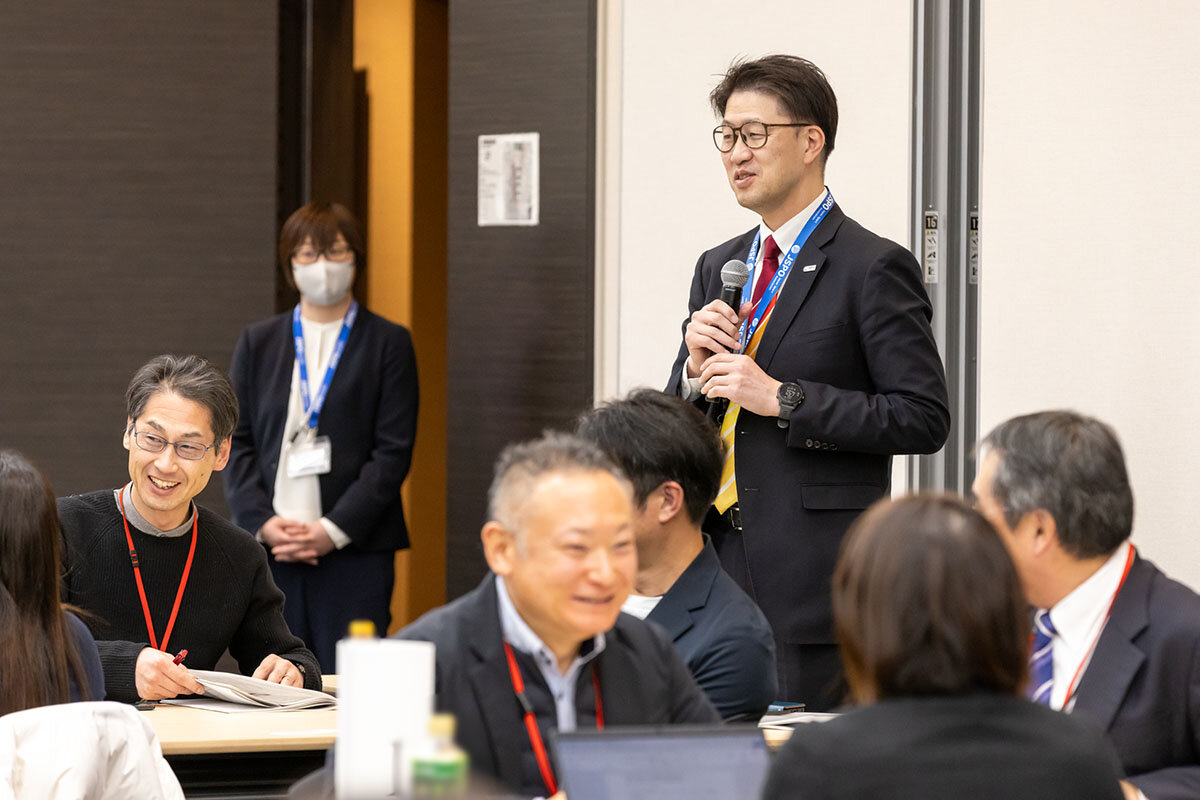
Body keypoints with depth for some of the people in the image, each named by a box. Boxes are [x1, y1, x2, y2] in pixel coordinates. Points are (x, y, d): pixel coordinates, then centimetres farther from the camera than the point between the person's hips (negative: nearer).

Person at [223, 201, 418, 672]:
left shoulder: (388, 344, 6)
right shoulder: (257, 343, 15)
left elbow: (393, 452, -1)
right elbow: (237, 443, 10)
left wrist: (333, 530, -11)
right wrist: (263, 523, -6)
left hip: (354, 550, -3)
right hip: (269, 549, 3)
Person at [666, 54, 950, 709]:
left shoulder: (872, 269, -5)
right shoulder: (718, 267, 17)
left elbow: (923, 419, -12)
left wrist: (782, 398, -15)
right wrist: (696, 370, -3)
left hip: (818, 579, -6)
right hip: (720, 571, 6)